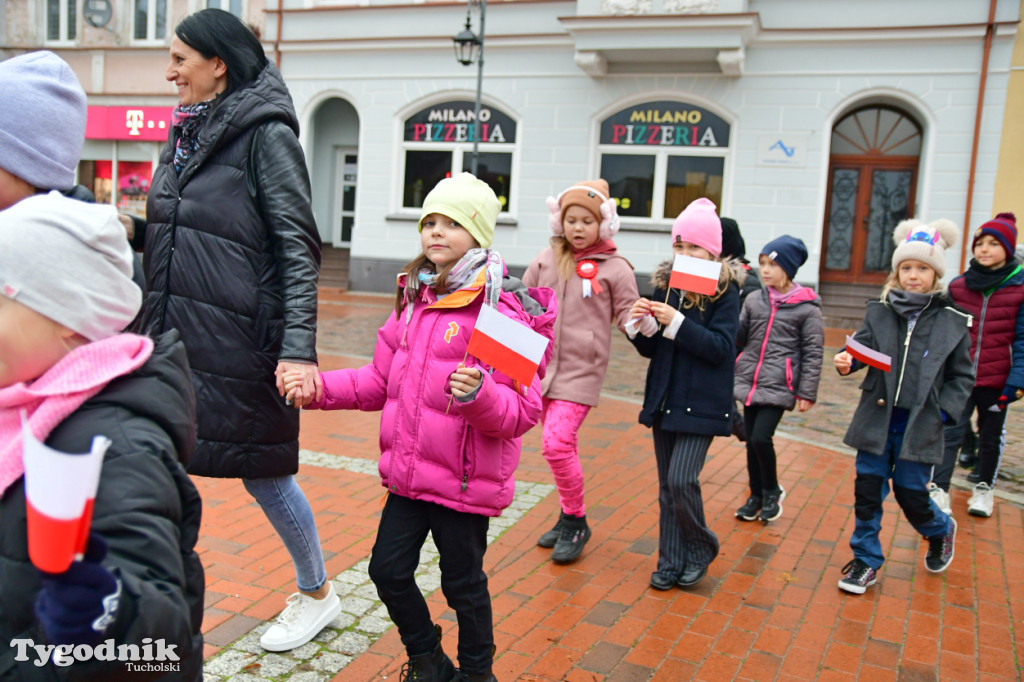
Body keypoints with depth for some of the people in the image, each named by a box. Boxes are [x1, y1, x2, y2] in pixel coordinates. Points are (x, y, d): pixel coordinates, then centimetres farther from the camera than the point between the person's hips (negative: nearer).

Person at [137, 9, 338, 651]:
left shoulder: (266, 133, -9)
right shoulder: (187, 134, 14)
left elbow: (298, 246, -16)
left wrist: (299, 347, -24)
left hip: (240, 345, -7)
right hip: (174, 335, 7)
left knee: (261, 471, 7)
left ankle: (317, 595, 31)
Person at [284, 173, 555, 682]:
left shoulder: (505, 311, -15)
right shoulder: (414, 301, 8)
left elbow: (522, 413, -18)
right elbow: (379, 382, 13)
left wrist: (479, 394, -37)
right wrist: (317, 387, 0)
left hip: (465, 481, -6)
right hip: (408, 472, 7)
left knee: (463, 584, 10)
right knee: (388, 570, 14)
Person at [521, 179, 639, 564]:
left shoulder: (615, 268, -4)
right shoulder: (546, 260, 6)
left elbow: (627, 315, -1)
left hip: (581, 369, -5)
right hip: (541, 365, 5)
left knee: (556, 444, -16)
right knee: (561, 447, 14)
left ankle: (575, 523, 5)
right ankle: (569, 518, 32)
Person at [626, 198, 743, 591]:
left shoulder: (724, 291, -7)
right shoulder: (665, 285, 7)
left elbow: (721, 347, -17)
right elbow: (651, 349, 9)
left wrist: (676, 323, -25)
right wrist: (641, 325, -12)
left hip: (701, 403, -5)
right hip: (665, 399, 5)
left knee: (682, 479, -12)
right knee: (667, 486, 10)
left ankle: (700, 550, 15)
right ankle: (671, 562, 23)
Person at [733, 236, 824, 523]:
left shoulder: (807, 308, -4)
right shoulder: (754, 300, 7)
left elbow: (813, 353, -3)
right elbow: (739, 338, 9)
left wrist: (807, 392, -5)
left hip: (779, 387, -5)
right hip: (749, 382, 5)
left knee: (761, 438, -13)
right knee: (751, 442, 10)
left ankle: (772, 491, 12)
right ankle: (756, 495, 27)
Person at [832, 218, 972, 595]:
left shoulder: (953, 321, -1)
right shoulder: (879, 312, 2)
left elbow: (962, 376, 5)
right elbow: (863, 345, -6)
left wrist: (945, 411, -7)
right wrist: (846, 361, -28)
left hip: (920, 426, -1)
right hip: (877, 420, 2)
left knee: (911, 493, 5)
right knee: (867, 489, 5)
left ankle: (941, 529, 40)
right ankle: (866, 560, 21)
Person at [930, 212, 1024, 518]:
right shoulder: (958, 286, 1)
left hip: (997, 381, -1)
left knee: (991, 436, 15)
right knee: (950, 432, -4)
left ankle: (984, 488, 32)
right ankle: (939, 490, 2)